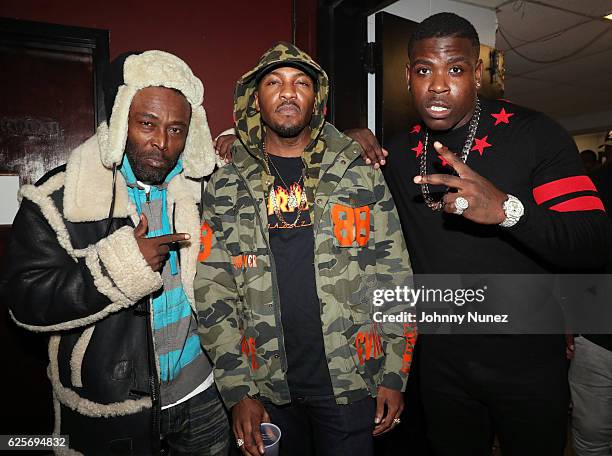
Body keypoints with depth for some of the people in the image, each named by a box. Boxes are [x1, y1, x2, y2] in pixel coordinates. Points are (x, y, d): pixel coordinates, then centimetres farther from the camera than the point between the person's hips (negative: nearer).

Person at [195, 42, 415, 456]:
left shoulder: (359, 174, 0)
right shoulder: (225, 186, 0)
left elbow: (393, 275, -1)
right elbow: (213, 294, -1)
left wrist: (394, 375, -3)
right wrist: (238, 392, -4)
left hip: (350, 380, 0)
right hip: (268, 387, 1)